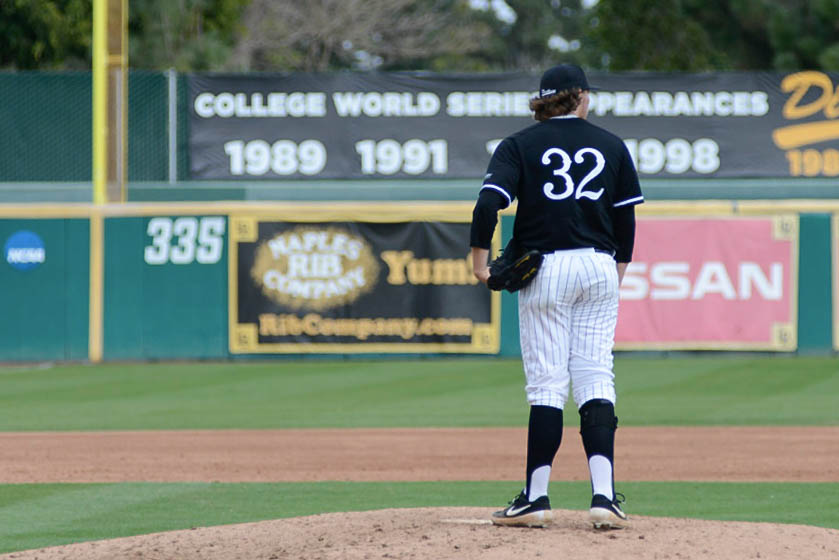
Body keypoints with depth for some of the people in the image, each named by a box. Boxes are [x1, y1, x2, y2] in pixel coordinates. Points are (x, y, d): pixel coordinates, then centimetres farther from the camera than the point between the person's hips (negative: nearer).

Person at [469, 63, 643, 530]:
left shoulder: (519, 145, 0)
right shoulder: (611, 145, 9)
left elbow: (489, 202, -13)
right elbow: (626, 215, 12)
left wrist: (480, 255, -5)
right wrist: (620, 265, 24)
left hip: (545, 270, -2)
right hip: (600, 268, 2)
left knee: (547, 383, -1)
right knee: (596, 381, 1)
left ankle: (536, 498, -2)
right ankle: (604, 495, -10)